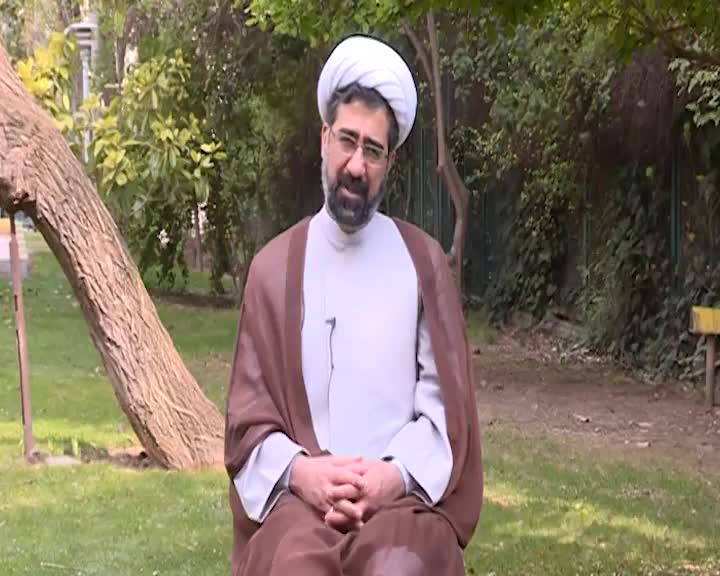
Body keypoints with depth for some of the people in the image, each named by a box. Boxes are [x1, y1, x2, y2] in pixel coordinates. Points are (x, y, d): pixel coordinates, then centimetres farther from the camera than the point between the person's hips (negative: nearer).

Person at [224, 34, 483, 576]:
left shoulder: (425, 263, 10)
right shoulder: (273, 267, 11)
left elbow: (446, 404, 6)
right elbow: (248, 417, 8)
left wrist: (395, 475, -11)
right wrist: (299, 471, -11)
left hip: (402, 495, 0)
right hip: (299, 495, 0)